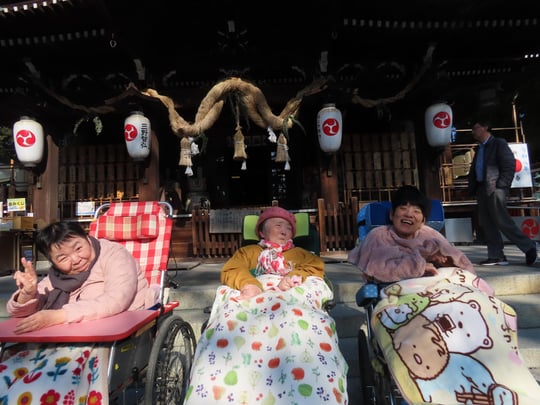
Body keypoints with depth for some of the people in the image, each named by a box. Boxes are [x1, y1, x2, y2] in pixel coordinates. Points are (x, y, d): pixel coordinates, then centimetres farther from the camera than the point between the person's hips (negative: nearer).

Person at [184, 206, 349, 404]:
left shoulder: (300, 253, 38)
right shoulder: (248, 251, 35)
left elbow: (317, 266, 16)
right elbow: (230, 270, 14)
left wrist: (295, 276, -8)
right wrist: (248, 283, -11)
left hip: (293, 296, 0)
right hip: (253, 296, 1)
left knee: (299, 323, -40)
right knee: (232, 322, -37)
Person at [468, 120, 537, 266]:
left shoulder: (499, 143, 1)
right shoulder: (479, 149, 23)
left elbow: (510, 165, -8)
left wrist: (501, 186, -16)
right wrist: (472, 188, 8)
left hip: (494, 189, -7)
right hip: (481, 189, 8)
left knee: (502, 221, -11)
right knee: (486, 223, 3)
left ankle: (529, 247, 4)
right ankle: (496, 256, 7)